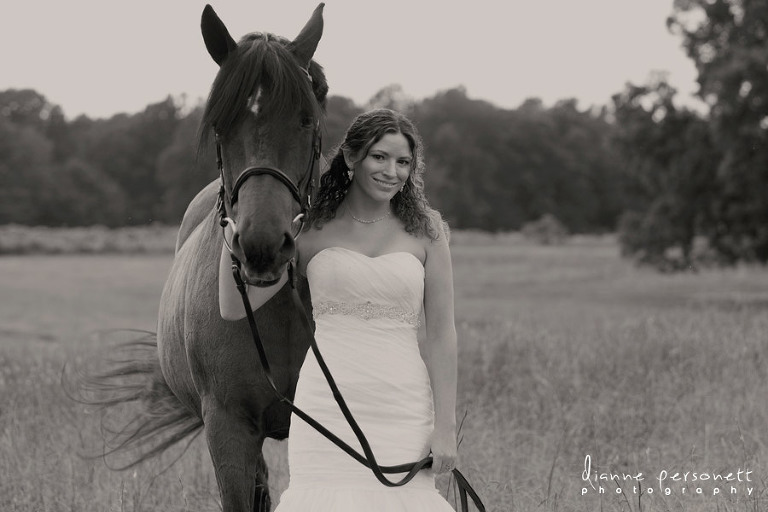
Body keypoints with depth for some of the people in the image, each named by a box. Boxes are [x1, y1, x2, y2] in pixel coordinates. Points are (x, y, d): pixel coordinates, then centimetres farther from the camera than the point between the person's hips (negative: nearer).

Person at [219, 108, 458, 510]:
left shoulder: (426, 232, 4)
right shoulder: (310, 231, 4)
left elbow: (440, 333, 2)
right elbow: (233, 308, 2)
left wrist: (445, 425, -3)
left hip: (402, 407, 0)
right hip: (328, 402, 0)